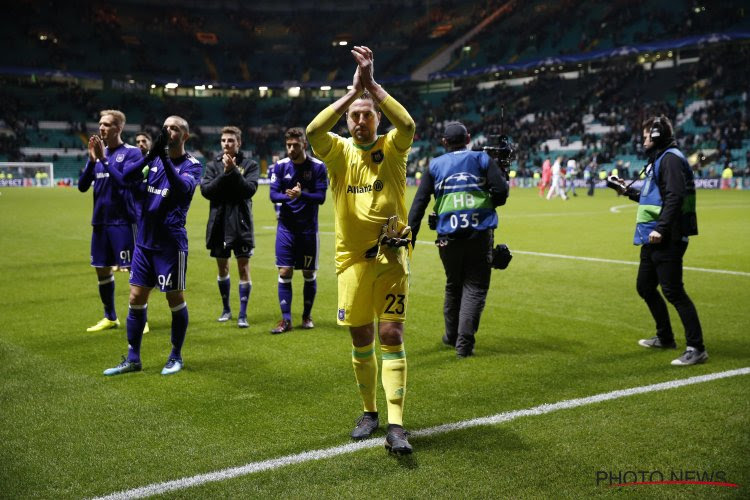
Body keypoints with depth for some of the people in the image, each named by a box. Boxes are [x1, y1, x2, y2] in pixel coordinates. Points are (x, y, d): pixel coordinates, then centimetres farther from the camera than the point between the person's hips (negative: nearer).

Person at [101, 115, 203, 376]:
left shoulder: (192, 164, -5)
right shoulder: (154, 159, 8)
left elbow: (182, 187, -25)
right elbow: (126, 176, -7)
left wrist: (164, 158, -34)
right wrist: (150, 155, -22)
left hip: (171, 243, -5)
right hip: (144, 240, 5)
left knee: (175, 299, 3)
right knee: (136, 299, 6)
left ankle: (176, 357, 19)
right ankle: (132, 359, 16)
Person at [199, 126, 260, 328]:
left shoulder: (250, 164, -1)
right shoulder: (213, 165, 5)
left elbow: (250, 189, -14)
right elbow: (205, 190, -6)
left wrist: (234, 171, -20)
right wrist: (225, 173, -14)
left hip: (241, 224, -3)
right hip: (218, 224, 3)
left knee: (244, 268, -3)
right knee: (222, 267, 13)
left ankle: (243, 314, 5)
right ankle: (226, 309, 29)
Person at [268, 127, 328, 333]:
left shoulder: (318, 167, -6)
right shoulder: (280, 166, -1)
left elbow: (321, 197, -10)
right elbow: (273, 194, -3)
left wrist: (301, 194, -28)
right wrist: (287, 195, -25)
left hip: (309, 228, -1)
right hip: (286, 226, 1)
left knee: (309, 274, 7)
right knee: (284, 273, -4)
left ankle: (307, 316, 23)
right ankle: (286, 319, 3)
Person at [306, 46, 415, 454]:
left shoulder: (392, 148, 1)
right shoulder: (339, 152, 2)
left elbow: (408, 125, -21)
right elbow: (313, 131, -18)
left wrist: (371, 84, -21)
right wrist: (352, 91, -19)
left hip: (391, 258, -1)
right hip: (352, 260, 2)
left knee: (391, 337, -7)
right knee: (361, 341, 9)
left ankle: (395, 425, -7)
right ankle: (369, 412, 27)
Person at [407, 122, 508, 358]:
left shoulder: (435, 165, 10)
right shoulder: (482, 159, 6)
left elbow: (419, 204, 3)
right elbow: (501, 190, -6)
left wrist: (409, 239, 3)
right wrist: (487, 204, 15)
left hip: (448, 236, 2)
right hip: (480, 232, -2)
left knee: (453, 284, 20)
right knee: (475, 287, 5)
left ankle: (451, 336, 31)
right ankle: (464, 342, -5)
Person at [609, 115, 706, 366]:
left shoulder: (671, 159, -12)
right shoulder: (658, 159, 19)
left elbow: (675, 197, -23)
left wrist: (661, 228, -28)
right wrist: (628, 191, 26)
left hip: (667, 239, -11)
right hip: (654, 239, 11)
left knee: (673, 291, -10)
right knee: (645, 287, 17)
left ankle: (696, 348, -4)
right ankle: (665, 338, 31)